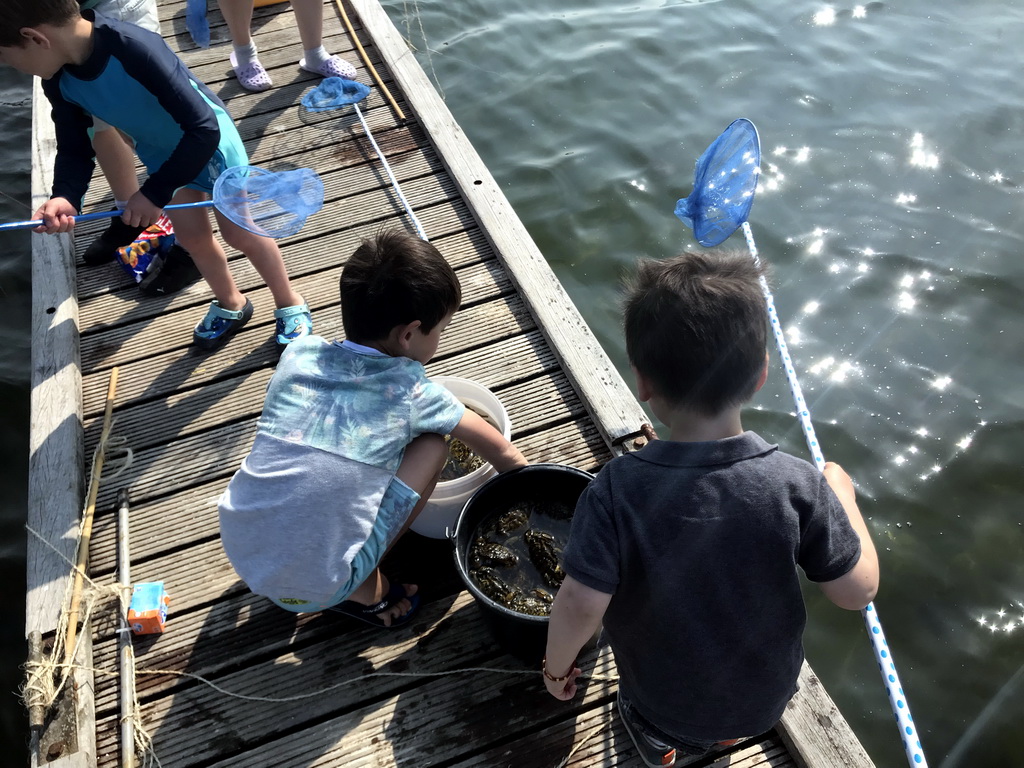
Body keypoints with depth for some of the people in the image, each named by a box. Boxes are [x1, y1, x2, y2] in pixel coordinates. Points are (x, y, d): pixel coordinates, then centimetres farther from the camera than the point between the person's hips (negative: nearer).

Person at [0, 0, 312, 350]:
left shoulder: (136, 49, -41)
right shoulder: (58, 81, -18)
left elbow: (204, 129, -38)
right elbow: (74, 149, -6)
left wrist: (155, 192, -35)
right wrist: (66, 197, -28)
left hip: (209, 138, -6)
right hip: (162, 152, 6)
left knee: (238, 232, 2)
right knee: (191, 236, 12)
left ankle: (291, 305, 22)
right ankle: (231, 305, 35)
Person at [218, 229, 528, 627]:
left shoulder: (298, 354, 2)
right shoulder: (409, 389, -7)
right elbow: (497, 450, 7)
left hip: (241, 559, 5)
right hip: (320, 588, -4)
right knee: (432, 442, 3)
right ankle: (364, 591, 8)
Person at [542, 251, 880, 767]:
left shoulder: (616, 492, -33)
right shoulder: (798, 486, -28)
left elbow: (579, 605, -27)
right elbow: (858, 591, -16)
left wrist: (556, 667, -7)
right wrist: (842, 496, 0)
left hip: (664, 698, -1)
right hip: (767, 697, 2)